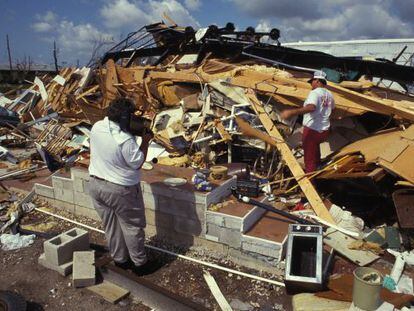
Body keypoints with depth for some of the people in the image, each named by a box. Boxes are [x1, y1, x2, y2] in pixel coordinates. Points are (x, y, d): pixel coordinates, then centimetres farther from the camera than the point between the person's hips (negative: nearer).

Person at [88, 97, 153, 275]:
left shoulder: (96, 127, -5)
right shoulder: (125, 140, -28)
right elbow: (137, 163, -17)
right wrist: (145, 141, -9)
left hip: (96, 185, 7)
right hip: (120, 189, -7)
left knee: (110, 226, 20)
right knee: (132, 227, 11)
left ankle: (119, 259, 37)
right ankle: (139, 263, 26)